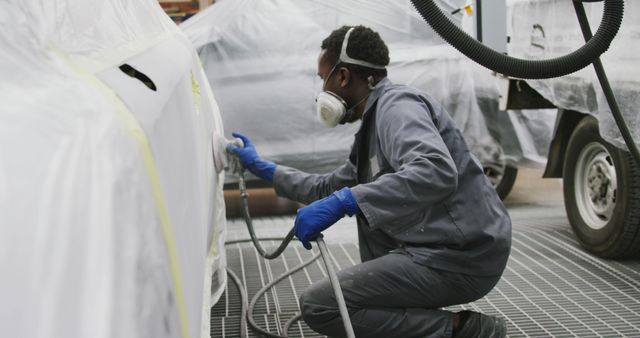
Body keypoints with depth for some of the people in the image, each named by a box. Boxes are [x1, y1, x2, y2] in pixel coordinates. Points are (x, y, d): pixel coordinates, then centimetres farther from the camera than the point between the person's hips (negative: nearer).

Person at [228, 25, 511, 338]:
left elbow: (436, 172, -32)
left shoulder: (396, 104, -12)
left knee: (318, 305, -13)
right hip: (435, 246, 10)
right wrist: (263, 168, 35)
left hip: (464, 257, -10)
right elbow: (328, 188, 31)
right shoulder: (372, 125, 18)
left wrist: (343, 203, -34)